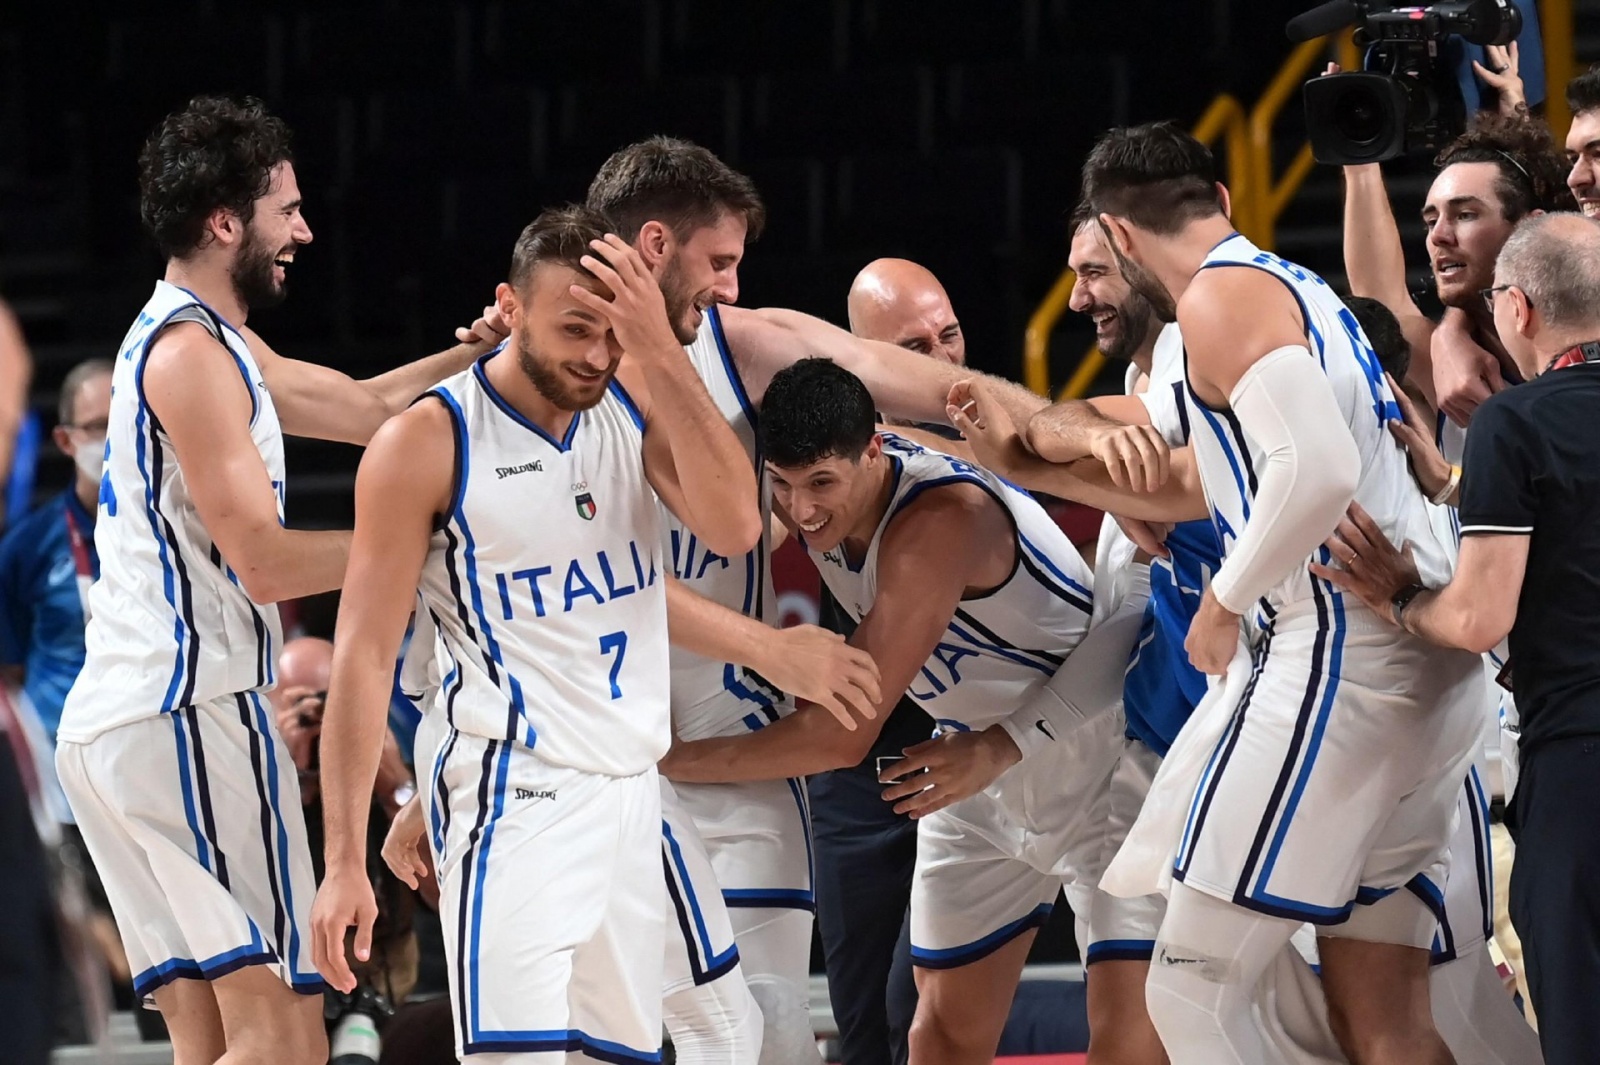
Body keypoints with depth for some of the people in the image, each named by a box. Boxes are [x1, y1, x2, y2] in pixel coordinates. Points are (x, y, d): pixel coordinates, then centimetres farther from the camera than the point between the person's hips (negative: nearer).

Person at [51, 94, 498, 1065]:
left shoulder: (207, 343, 19)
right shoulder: (190, 355, -12)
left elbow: (363, 406, 24)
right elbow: (265, 560, -16)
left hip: (112, 722, 10)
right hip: (190, 712, -10)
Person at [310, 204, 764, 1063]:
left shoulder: (637, 396, 6)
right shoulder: (428, 443, -9)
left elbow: (734, 528, -9)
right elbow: (364, 654, -9)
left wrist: (660, 351, -15)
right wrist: (345, 859, -14)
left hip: (632, 790, 6)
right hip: (513, 790, -6)